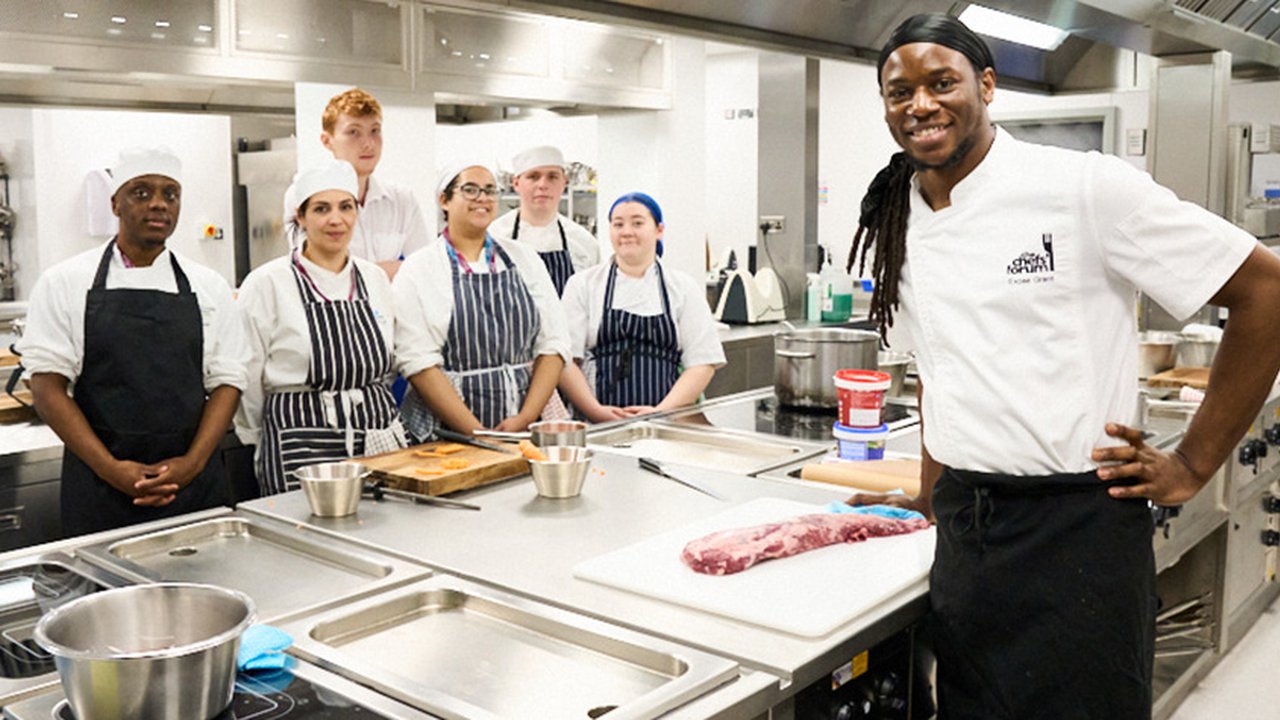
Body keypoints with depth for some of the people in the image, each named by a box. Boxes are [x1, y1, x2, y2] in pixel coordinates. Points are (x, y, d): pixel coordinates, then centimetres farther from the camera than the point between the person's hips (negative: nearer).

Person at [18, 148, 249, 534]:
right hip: (99, 487, -1)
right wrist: (111, 469, -12)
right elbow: (48, 385, -2)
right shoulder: (63, 282, 1)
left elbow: (226, 382, 4)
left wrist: (193, 463, -10)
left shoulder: (208, 286, 6)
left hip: (195, 485, 1)